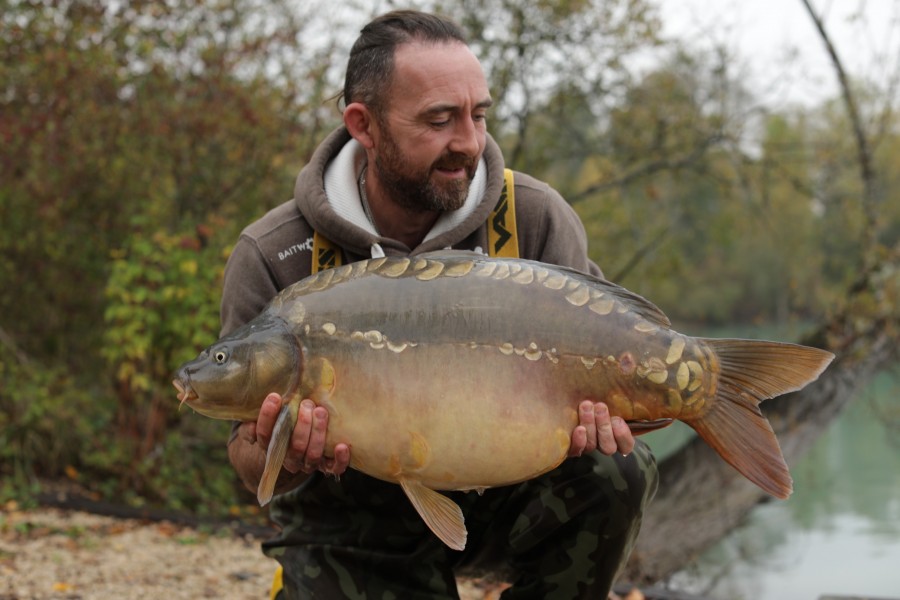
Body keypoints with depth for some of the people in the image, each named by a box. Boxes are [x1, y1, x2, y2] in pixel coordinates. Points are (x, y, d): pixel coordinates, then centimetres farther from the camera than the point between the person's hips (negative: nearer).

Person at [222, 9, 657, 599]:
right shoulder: (272, 259, -17)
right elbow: (247, 455, -11)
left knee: (616, 471, -26)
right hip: (355, 536, 0)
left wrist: (591, 416, -33)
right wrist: (281, 461, -36)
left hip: (497, 492, 1)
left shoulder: (536, 219, -13)